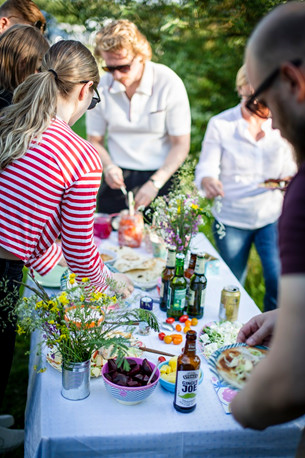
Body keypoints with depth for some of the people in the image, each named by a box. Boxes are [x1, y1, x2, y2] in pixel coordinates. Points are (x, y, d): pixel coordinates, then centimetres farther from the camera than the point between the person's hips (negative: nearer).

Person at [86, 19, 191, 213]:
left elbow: (181, 145, -8)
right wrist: (108, 166, -13)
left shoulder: (169, 84, -10)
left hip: (161, 177, -2)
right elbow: (95, 141, 7)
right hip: (118, 181, 2)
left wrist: (155, 183, -18)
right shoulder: (101, 87, -2)